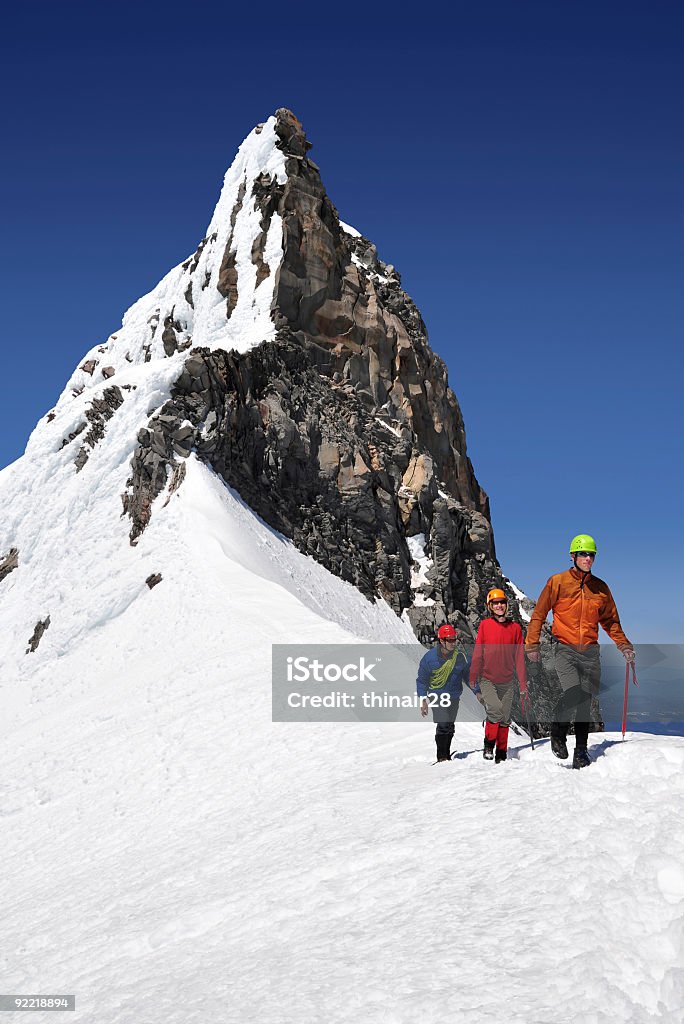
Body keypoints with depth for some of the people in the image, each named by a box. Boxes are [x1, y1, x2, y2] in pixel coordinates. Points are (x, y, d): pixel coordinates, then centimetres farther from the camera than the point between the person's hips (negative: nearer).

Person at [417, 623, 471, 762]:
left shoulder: (460, 656, -4)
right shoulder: (429, 657, -11)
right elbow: (422, 680, -1)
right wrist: (423, 700, -4)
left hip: (454, 696, 3)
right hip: (437, 696, -3)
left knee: (450, 727, 8)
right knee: (443, 725, -14)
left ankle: (447, 754, 22)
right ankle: (442, 755, -3)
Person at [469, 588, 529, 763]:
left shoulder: (515, 628, 4)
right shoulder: (485, 625, -1)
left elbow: (520, 658, 5)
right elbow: (477, 654, 1)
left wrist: (523, 686, 3)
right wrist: (473, 678, -3)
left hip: (508, 681, 2)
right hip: (488, 679, -2)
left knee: (505, 719, 5)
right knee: (495, 711, -19)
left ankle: (501, 753, 19)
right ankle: (489, 743, 4)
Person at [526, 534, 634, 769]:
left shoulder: (601, 588, 10)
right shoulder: (557, 582, 0)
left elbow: (610, 621, 20)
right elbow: (538, 615, 3)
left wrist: (624, 645, 9)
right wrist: (532, 644, -3)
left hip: (590, 652, 3)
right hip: (565, 650, -3)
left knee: (585, 702, 3)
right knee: (573, 694, -20)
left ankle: (581, 750, 15)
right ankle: (558, 731, 6)